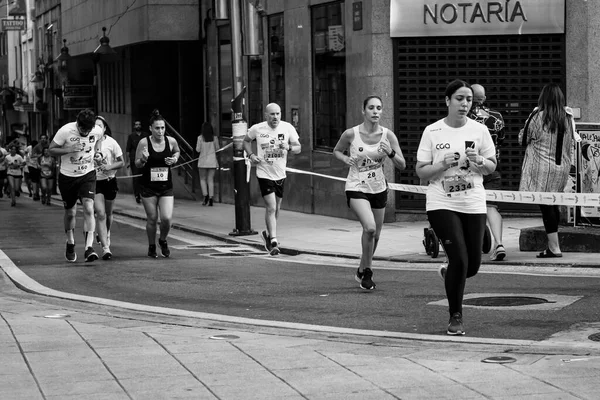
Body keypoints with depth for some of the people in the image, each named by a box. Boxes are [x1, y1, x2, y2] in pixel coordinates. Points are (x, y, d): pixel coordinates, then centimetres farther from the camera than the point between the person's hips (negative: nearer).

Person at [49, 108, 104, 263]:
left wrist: (95, 151, 1)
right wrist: (69, 150, -26)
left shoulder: (98, 131, -10)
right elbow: (51, 150, -11)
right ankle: (70, 245, 35)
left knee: (88, 208, -18)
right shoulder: (65, 131, -19)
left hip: (88, 175, 1)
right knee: (70, 212, 11)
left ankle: (89, 248, -21)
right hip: (67, 176, 0)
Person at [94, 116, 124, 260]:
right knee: (100, 214, -13)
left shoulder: (111, 143, -6)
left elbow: (121, 162, 0)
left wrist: (109, 167, -17)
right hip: (94, 181, -1)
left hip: (109, 180, 1)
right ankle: (105, 248, -14)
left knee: (108, 214, 16)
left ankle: (105, 235, 47)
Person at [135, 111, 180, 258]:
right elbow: (137, 164, 0)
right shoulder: (144, 143, -10)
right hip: (149, 187, -1)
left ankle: (163, 241, 21)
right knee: (152, 219, 4)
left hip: (166, 187, 1)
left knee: (167, 218, -10)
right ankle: (151, 246, 27)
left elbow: (177, 151, 20)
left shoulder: (171, 141, -4)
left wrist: (175, 158, -1)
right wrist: (143, 159, -22)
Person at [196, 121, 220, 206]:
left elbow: (198, 149, -5)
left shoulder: (200, 137, -7)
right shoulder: (214, 138, -2)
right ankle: (210, 199, -1)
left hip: (203, 161, -2)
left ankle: (205, 195, -5)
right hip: (212, 161, 2)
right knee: (210, 180, 5)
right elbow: (217, 149, 5)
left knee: (202, 179, 12)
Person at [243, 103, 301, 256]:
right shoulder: (257, 129, -8)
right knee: (271, 208, -14)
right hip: (264, 173, -3)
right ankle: (274, 242, -9)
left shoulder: (287, 128, -5)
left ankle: (268, 234, 40)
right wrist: (251, 155, -5)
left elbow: (298, 148, 0)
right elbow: (246, 141, 12)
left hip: (280, 174, 3)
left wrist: (288, 147, -21)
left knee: (276, 209, 16)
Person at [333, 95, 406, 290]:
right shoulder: (351, 134, -10)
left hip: (379, 188, 4)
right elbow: (336, 151, 9)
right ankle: (367, 271, -5)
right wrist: (345, 159, -11)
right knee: (369, 227, -25)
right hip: (356, 188, -4)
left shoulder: (388, 135, -6)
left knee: (375, 235, 13)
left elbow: (402, 165, -5)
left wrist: (390, 153, -23)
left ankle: (362, 271, 38)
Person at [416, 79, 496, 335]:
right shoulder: (432, 132, -2)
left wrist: (479, 161, -11)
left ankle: (449, 275, 41)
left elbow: (492, 166, 10)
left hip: (474, 205, 3)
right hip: (442, 204, -3)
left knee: (473, 264, 4)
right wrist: (443, 164, -17)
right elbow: (420, 171, 0)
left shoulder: (479, 130, 2)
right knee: (459, 259, -13)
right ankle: (455, 317, 5)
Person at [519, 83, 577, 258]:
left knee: (545, 206, -4)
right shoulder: (568, 118, 3)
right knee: (553, 205, 14)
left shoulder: (537, 117, -11)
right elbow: (572, 141, 15)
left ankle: (554, 247, -8)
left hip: (541, 168, -5)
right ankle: (553, 244, 19)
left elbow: (524, 140, -2)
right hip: (562, 167, 5)